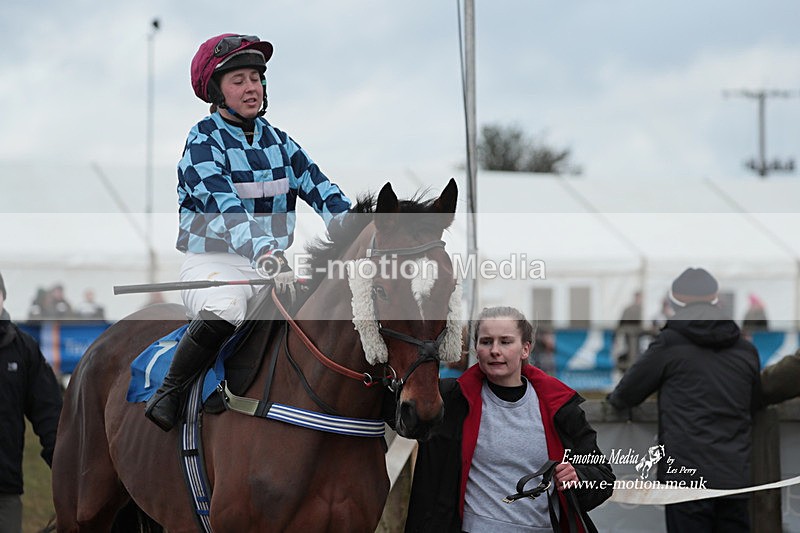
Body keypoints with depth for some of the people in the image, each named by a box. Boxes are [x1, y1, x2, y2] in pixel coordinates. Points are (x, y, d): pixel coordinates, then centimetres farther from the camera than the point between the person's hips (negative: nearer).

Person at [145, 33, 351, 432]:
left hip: (274, 263, 6)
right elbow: (225, 208, -22)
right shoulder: (203, 142, -6)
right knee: (225, 309, -38)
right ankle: (170, 391, -18)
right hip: (212, 261, -6)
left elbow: (321, 191, 2)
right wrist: (265, 253, -39)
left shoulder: (278, 141, 13)